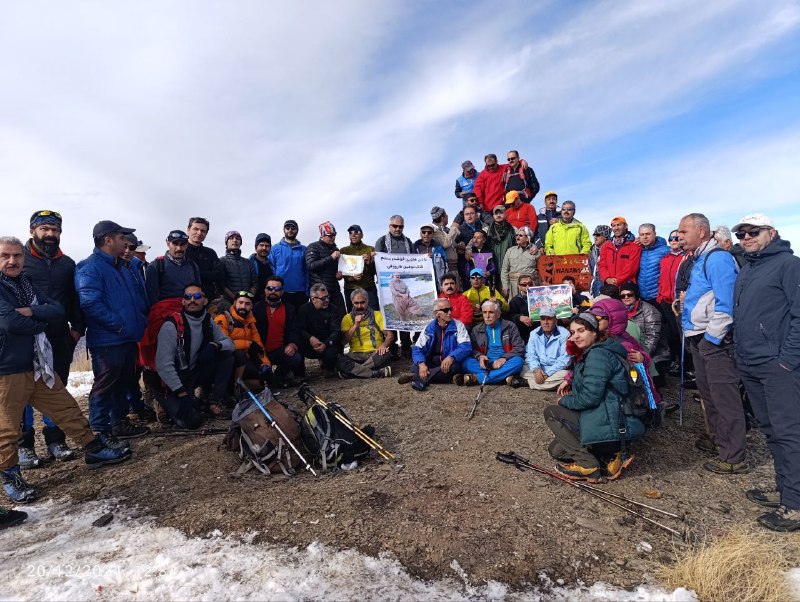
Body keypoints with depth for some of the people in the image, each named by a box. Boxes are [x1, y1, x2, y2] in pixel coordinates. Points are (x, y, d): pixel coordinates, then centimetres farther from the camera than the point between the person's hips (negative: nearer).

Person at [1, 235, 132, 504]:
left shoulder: (26, 284, 11)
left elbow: (58, 311, 1)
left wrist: (31, 312, -17)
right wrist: (41, 322, -6)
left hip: (38, 364, 7)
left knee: (67, 409, 12)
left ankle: (94, 450, 23)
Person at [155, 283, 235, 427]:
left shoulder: (208, 322, -1)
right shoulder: (171, 325, -18)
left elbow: (229, 343, 2)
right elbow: (163, 365, -22)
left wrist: (216, 345, -22)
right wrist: (182, 393, -24)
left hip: (196, 373, 5)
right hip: (175, 380, -5)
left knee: (227, 355, -14)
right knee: (192, 420, -21)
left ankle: (214, 399, -4)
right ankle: (167, 400, 11)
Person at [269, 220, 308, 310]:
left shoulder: (303, 249, 8)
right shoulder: (276, 248, 5)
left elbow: (307, 271, 6)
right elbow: (271, 271, 2)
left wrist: (307, 291, -2)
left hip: (300, 293, 2)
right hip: (281, 292, -1)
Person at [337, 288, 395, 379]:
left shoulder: (377, 315, 13)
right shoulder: (347, 318, 10)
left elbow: (390, 335, 5)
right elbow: (343, 341, -1)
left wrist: (384, 345, -16)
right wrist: (355, 325, -12)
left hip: (375, 354, 0)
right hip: (356, 355, 0)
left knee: (386, 355, -34)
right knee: (339, 361, -31)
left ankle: (356, 370, -21)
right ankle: (378, 373, -30)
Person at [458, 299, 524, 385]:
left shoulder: (510, 326, 6)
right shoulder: (477, 329, 12)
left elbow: (520, 348, 0)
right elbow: (471, 349, 8)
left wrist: (504, 358, -16)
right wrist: (479, 356, -15)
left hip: (503, 364, -1)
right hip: (484, 364, 1)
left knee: (518, 361, -32)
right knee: (466, 362, -25)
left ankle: (477, 378, -34)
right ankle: (503, 377, -34)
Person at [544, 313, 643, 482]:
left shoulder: (598, 354, -17)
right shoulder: (589, 354, 16)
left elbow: (590, 397, -21)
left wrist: (564, 401, -5)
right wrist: (572, 395, 3)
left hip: (609, 424, -10)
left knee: (551, 412, -5)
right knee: (555, 450, 14)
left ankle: (587, 465, -7)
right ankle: (610, 456, 9)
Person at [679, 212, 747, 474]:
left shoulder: (718, 258, -13)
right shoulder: (698, 261, 17)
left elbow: (725, 303, -20)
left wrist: (713, 336, -19)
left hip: (715, 340, -10)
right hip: (699, 340, 10)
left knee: (724, 397, -4)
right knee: (708, 394, 18)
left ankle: (734, 458, 4)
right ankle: (720, 442, 31)